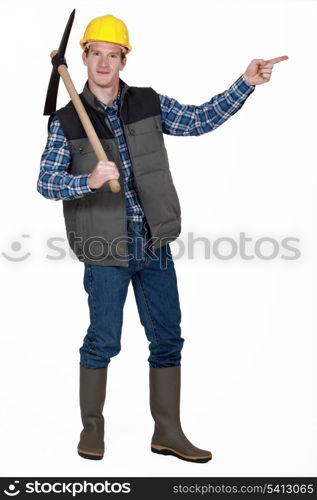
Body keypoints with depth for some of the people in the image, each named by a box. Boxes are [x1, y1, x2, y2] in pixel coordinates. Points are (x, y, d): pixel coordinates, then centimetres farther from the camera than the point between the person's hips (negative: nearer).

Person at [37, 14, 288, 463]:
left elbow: (201, 120, 6)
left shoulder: (149, 104, 6)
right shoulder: (65, 122, -2)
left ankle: (168, 433, 21)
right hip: (106, 249, -3)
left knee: (168, 339, 8)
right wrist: (89, 181, -25)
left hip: (155, 244, 4)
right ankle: (92, 428, 24)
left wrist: (246, 83, -2)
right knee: (103, 341, 2)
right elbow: (46, 183, -6)